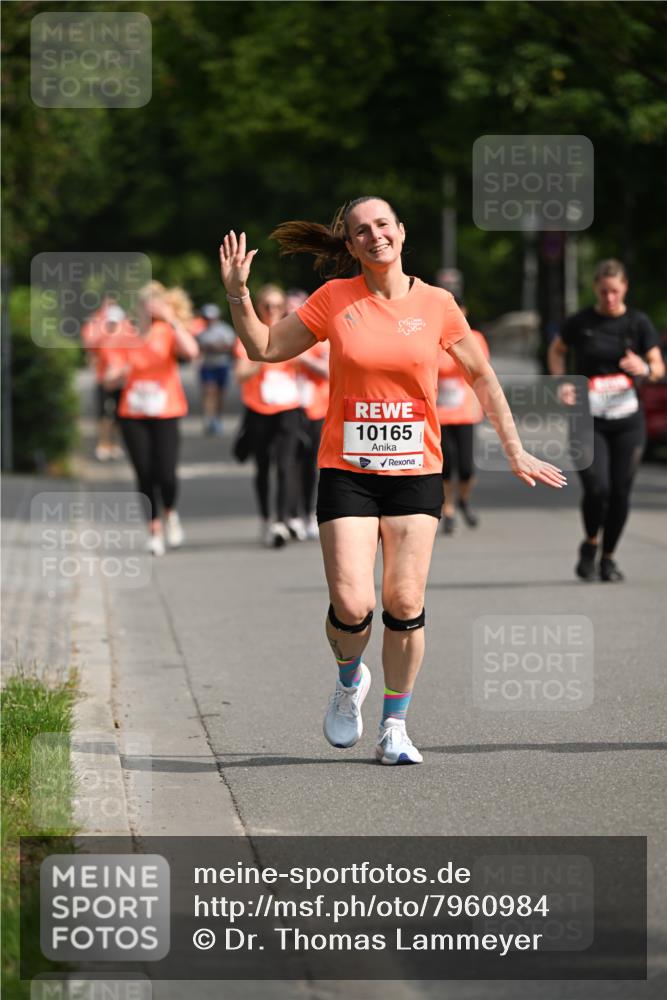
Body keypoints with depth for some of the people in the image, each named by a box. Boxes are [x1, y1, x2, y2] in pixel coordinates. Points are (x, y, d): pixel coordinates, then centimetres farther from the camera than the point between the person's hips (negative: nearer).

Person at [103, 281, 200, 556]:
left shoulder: (168, 333, -2)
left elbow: (191, 351, -23)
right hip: (133, 416, 2)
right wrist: (119, 373, -20)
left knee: (166, 474, -12)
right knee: (145, 475, 2)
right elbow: (109, 378, 3)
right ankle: (154, 528, 15)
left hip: (164, 414, -2)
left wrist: (173, 320, -24)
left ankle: (170, 513, 17)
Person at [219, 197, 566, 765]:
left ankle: (395, 727, 11)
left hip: (416, 472, 1)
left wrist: (515, 451, 13)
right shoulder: (335, 299, 0)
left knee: (406, 606, -4)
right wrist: (238, 293, -6)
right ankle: (350, 681, 23)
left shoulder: (436, 304, 1)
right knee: (351, 607, -10)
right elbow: (264, 348, 8)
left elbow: (482, 376, 12)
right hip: (347, 472, -1)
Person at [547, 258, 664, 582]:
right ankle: (589, 546, 13)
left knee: (620, 492, 1)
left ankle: (608, 557, 20)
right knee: (597, 488, -15)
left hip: (628, 421, 2)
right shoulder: (580, 322, -1)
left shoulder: (638, 322, 1)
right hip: (588, 420, -2)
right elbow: (556, 351, 16)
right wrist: (562, 382, -2)